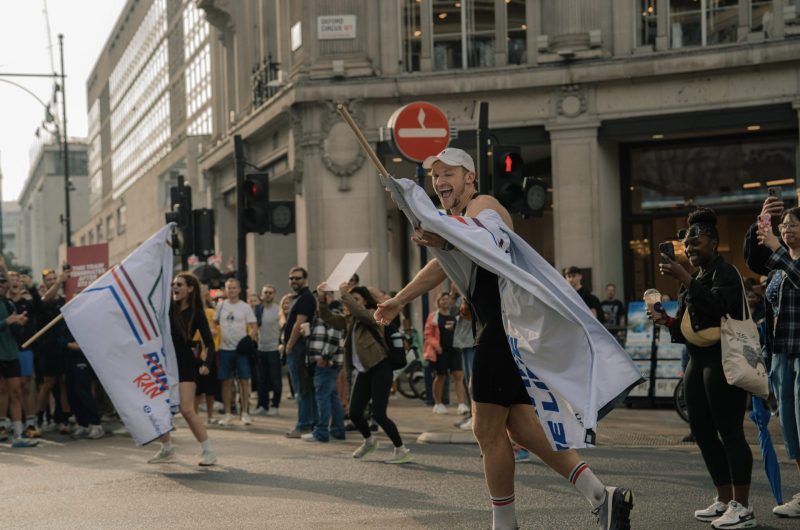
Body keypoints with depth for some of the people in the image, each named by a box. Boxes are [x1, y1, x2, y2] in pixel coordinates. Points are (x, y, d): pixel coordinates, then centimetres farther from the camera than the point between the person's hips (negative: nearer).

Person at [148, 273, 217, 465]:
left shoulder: (196, 313, -6)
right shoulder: (167, 308, 4)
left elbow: (209, 342, -6)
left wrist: (206, 363, -18)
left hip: (184, 364, -5)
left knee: (187, 410, -14)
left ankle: (208, 451, -6)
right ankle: (167, 449, 18)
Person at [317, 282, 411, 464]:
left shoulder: (372, 315, -8)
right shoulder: (349, 320, 12)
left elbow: (359, 312, -28)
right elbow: (328, 317, 11)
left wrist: (344, 294, -22)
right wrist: (321, 298, -3)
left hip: (379, 368, -8)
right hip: (363, 371, 8)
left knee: (378, 414, -13)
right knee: (354, 413, 7)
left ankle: (402, 450, -3)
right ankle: (369, 441, 35)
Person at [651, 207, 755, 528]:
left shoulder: (725, 273, -7)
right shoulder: (695, 279, 20)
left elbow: (717, 305, -27)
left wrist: (684, 278, -29)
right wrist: (667, 321, 7)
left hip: (723, 360, -10)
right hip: (697, 360, 10)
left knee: (729, 431, -10)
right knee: (702, 431, 10)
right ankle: (724, 501, 19)